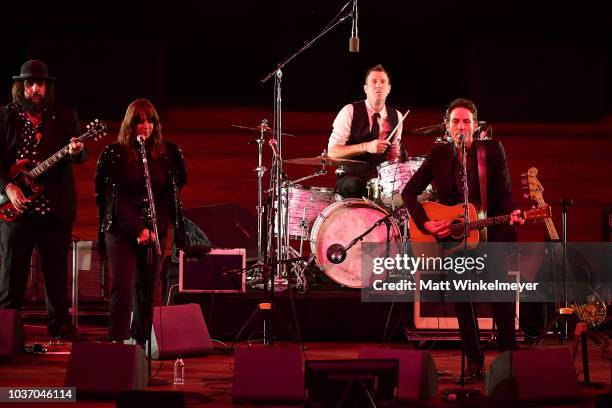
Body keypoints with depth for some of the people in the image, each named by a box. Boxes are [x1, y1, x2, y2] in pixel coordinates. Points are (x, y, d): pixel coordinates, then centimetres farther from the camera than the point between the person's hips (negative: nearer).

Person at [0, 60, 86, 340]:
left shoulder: (65, 116, 8)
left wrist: (76, 152, -22)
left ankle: (60, 324, 14)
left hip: (56, 206, 1)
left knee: (57, 267, 6)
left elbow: (81, 157, 2)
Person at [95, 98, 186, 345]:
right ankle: (117, 341, -13)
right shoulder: (115, 154, -2)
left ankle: (142, 341, 16)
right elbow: (114, 197, -5)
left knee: (147, 288, 7)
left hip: (154, 231, 3)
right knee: (122, 285, -11)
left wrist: (157, 226, 1)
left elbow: (172, 191, 13)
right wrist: (137, 230, -13)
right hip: (121, 230, -3)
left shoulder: (166, 153, 7)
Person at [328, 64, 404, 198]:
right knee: (354, 186, -38)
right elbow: (332, 151, -11)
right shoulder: (350, 112, -6)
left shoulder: (396, 117, 8)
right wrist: (366, 147, -23)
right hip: (351, 178, -4)